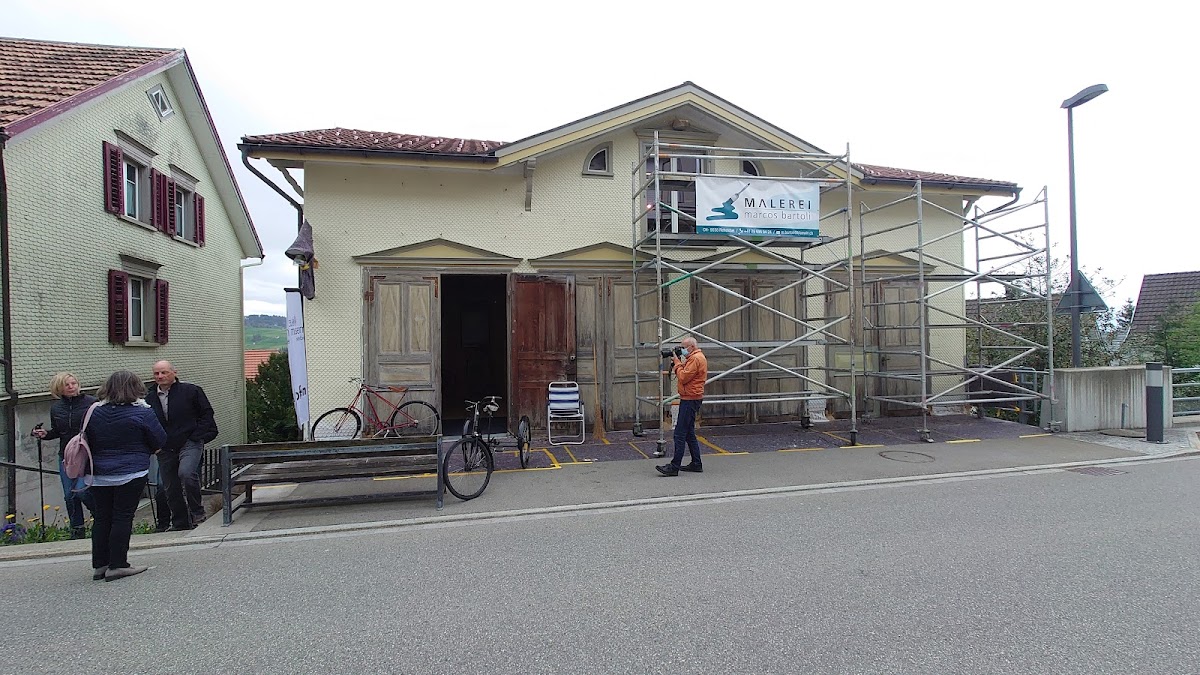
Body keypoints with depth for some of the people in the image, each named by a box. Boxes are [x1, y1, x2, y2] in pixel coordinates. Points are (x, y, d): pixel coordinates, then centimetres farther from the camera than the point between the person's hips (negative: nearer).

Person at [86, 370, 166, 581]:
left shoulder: (94, 413, 3)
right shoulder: (141, 412, -12)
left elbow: (88, 443, 13)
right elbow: (160, 441, -5)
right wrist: (144, 451, 15)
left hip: (99, 476, 5)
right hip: (131, 475, -5)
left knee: (102, 518, 12)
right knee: (122, 517, 0)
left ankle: (99, 565, 20)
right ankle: (117, 565, 2)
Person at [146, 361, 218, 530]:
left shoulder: (191, 391, -2)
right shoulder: (150, 399, 10)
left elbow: (206, 414, 1)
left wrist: (197, 436, -8)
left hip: (190, 444, -5)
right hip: (165, 449, 5)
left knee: (186, 473, -28)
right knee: (168, 487, 9)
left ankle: (197, 511, -9)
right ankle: (180, 522, 23)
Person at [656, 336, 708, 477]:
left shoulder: (696, 358, -15)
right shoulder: (694, 357, 19)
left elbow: (683, 378, -20)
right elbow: (685, 372, 16)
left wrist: (677, 362, -10)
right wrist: (677, 362, 3)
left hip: (690, 400, -11)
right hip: (691, 399, 11)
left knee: (680, 434, -10)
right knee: (689, 433, 15)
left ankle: (674, 467, -8)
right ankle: (696, 464, 20)